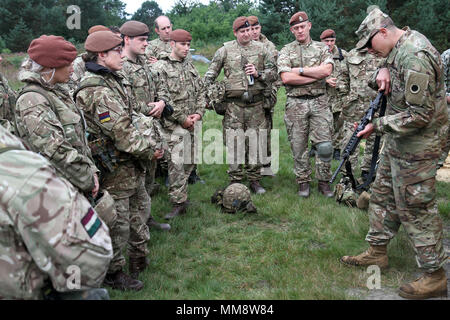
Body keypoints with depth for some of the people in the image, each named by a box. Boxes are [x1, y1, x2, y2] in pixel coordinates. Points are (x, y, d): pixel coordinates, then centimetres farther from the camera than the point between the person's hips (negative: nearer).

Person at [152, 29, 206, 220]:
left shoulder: (190, 66, 16)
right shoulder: (161, 68, -6)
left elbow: (201, 91, 17)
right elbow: (162, 98, -13)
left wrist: (198, 113, 0)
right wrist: (183, 119, -13)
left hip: (193, 123, 7)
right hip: (174, 125, -7)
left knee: (189, 162, 12)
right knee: (177, 164, -9)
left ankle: (179, 194, 30)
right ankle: (178, 203, -2)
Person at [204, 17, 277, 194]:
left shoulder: (261, 49, 10)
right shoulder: (225, 50, 6)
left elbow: (273, 72, 11)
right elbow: (210, 74, 9)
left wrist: (258, 74, -7)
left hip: (256, 104, 2)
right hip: (234, 104, -1)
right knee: (234, 143, -1)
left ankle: (255, 180, 17)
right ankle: (235, 180, 11)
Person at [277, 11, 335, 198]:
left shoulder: (322, 48, 9)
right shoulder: (286, 51, 6)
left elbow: (327, 70, -10)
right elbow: (286, 78, -11)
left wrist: (300, 70, -10)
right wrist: (316, 76, -9)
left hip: (319, 102, 1)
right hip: (296, 104, 0)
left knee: (324, 146, -2)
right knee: (299, 146, 4)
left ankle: (324, 182, 13)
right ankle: (303, 182, 18)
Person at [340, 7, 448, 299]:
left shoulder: (414, 58, -25)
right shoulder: (402, 45, 6)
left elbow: (419, 115, -26)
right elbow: (392, 68, 25)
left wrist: (377, 126, -18)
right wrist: (383, 71, 1)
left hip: (415, 149, -10)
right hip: (398, 144, 10)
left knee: (415, 209, -1)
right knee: (383, 196, 19)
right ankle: (378, 252, 34)